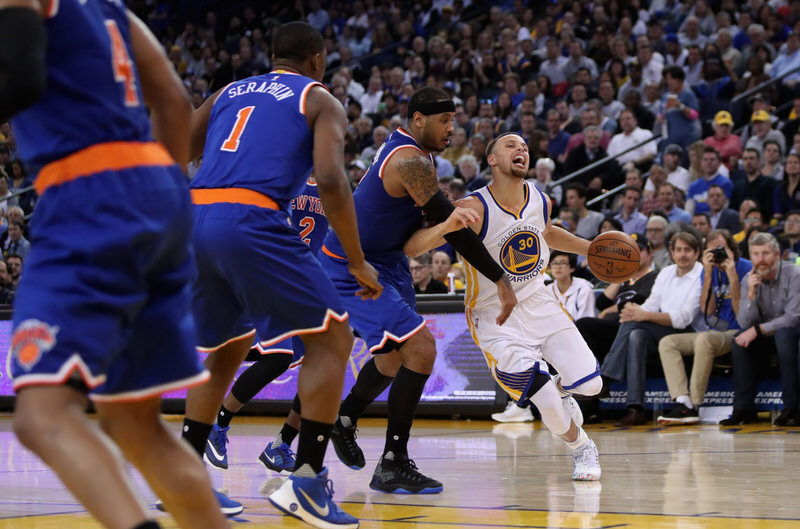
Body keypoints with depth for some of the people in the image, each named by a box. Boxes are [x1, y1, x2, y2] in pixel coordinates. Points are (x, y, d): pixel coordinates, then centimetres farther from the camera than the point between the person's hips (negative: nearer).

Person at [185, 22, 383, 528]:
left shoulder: (228, 93, 28)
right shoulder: (321, 101, 11)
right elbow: (330, 179, -5)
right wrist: (358, 262, 0)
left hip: (192, 220, 6)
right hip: (252, 220, -6)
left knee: (227, 348, 25)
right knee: (332, 336, 5)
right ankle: (306, 482, -6)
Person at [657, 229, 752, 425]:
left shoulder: (746, 268, -7)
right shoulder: (709, 271, 11)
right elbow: (707, 311, -2)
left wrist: (733, 276, -21)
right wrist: (708, 274, -8)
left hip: (737, 334, -7)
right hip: (715, 333, 7)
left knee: (704, 340, -36)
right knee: (667, 343, -10)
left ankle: (694, 406, -30)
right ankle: (683, 403, -27)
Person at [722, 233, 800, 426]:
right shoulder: (749, 280, -1)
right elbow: (744, 323, -9)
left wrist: (758, 330, -25)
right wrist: (751, 293, -23)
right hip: (767, 337, 5)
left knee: (783, 334, -36)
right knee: (740, 340, -21)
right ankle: (744, 408, -18)